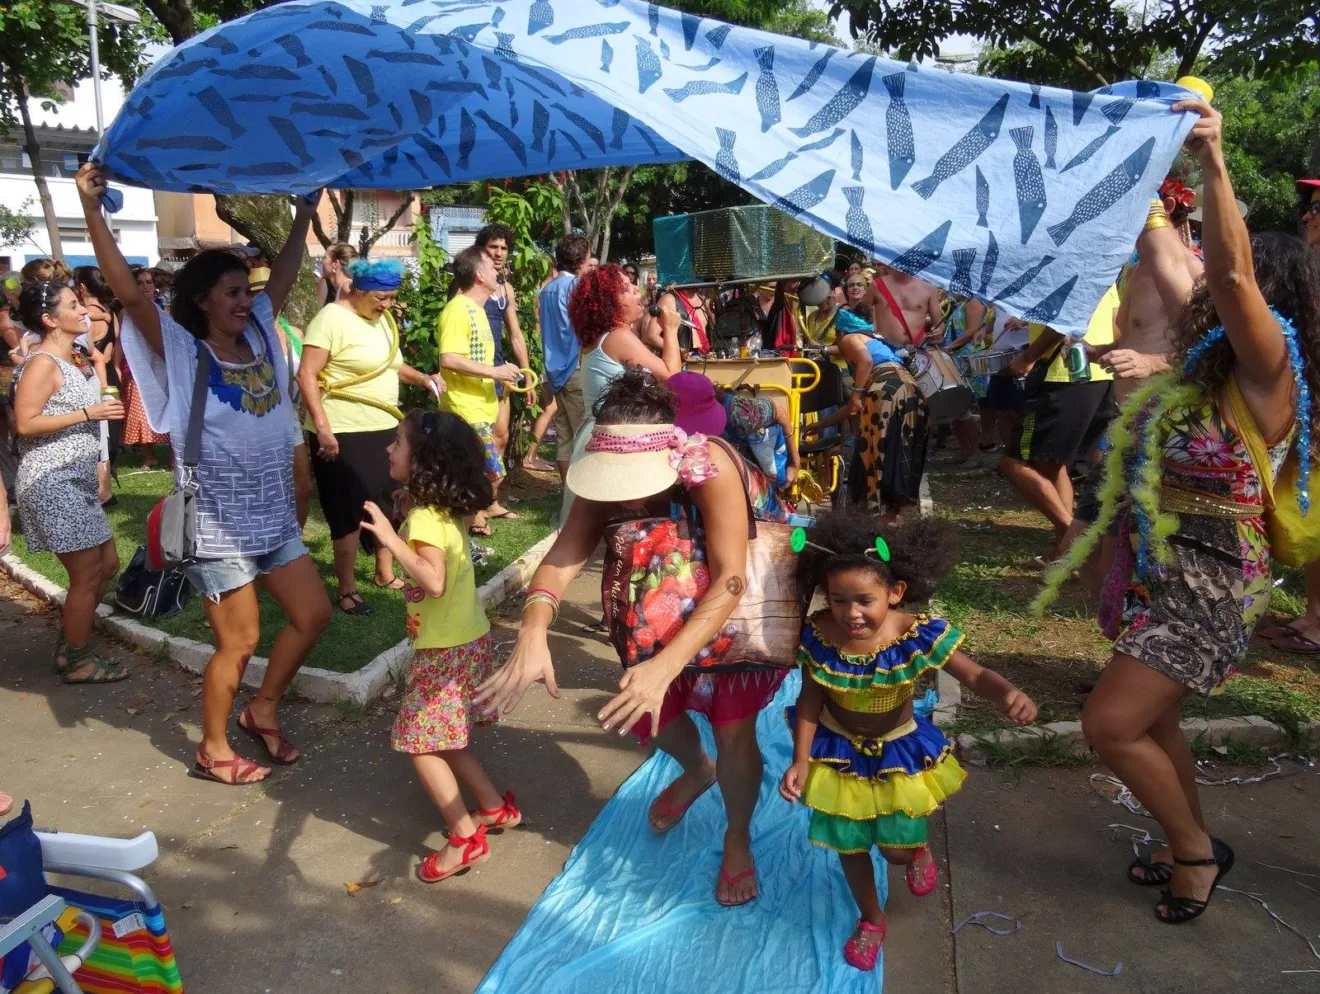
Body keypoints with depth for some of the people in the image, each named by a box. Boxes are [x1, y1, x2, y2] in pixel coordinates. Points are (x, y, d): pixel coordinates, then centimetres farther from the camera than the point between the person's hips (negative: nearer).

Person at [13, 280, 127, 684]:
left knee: (107, 565, 16)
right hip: (53, 481, -10)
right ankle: (77, 661, 14)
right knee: (86, 576, -2)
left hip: (75, 479, 10)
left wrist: (98, 362, 12)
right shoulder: (43, 363, -15)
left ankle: (69, 643, 29)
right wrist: (88, 413, -21)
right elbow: (25, 423, -21)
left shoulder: (67, 359, 15)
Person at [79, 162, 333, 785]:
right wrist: (92, 209, -29)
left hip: (274, 516, 7)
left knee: (313, 614, 9)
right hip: (218, 525, -6)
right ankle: (213, 751, 23)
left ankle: (262, 711, 30)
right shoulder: (181, 352, -10)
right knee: (238, 641, 2)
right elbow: (128, 291, -23)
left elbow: (286, 271, 13)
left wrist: (306, 208, 15)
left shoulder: (259, 335, 6)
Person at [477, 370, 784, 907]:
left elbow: (730, 580, -45)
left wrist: (664, 665, -58)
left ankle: (737, 838, 27)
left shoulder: (710, 468, -39)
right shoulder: (605, 476, -26)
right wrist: (533, 633, -54)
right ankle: (698, 770, 46)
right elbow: (563, 558, -34)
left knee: (733, 729, -5)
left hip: (741, 604, -4)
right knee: (645, 708, 10)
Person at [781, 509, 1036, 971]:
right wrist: (800, 761, -16)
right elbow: (809, 701, -14)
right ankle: (871, 920, 46)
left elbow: (975, 676, -23)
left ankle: (918, 848, 51)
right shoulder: (819, 635, -26)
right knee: (849, 846, 16)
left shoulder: (919, 634, -29)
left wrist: (1008, 693, -45)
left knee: (896, 847, 10)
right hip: (838, 752, 1)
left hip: (899, 753, -1)